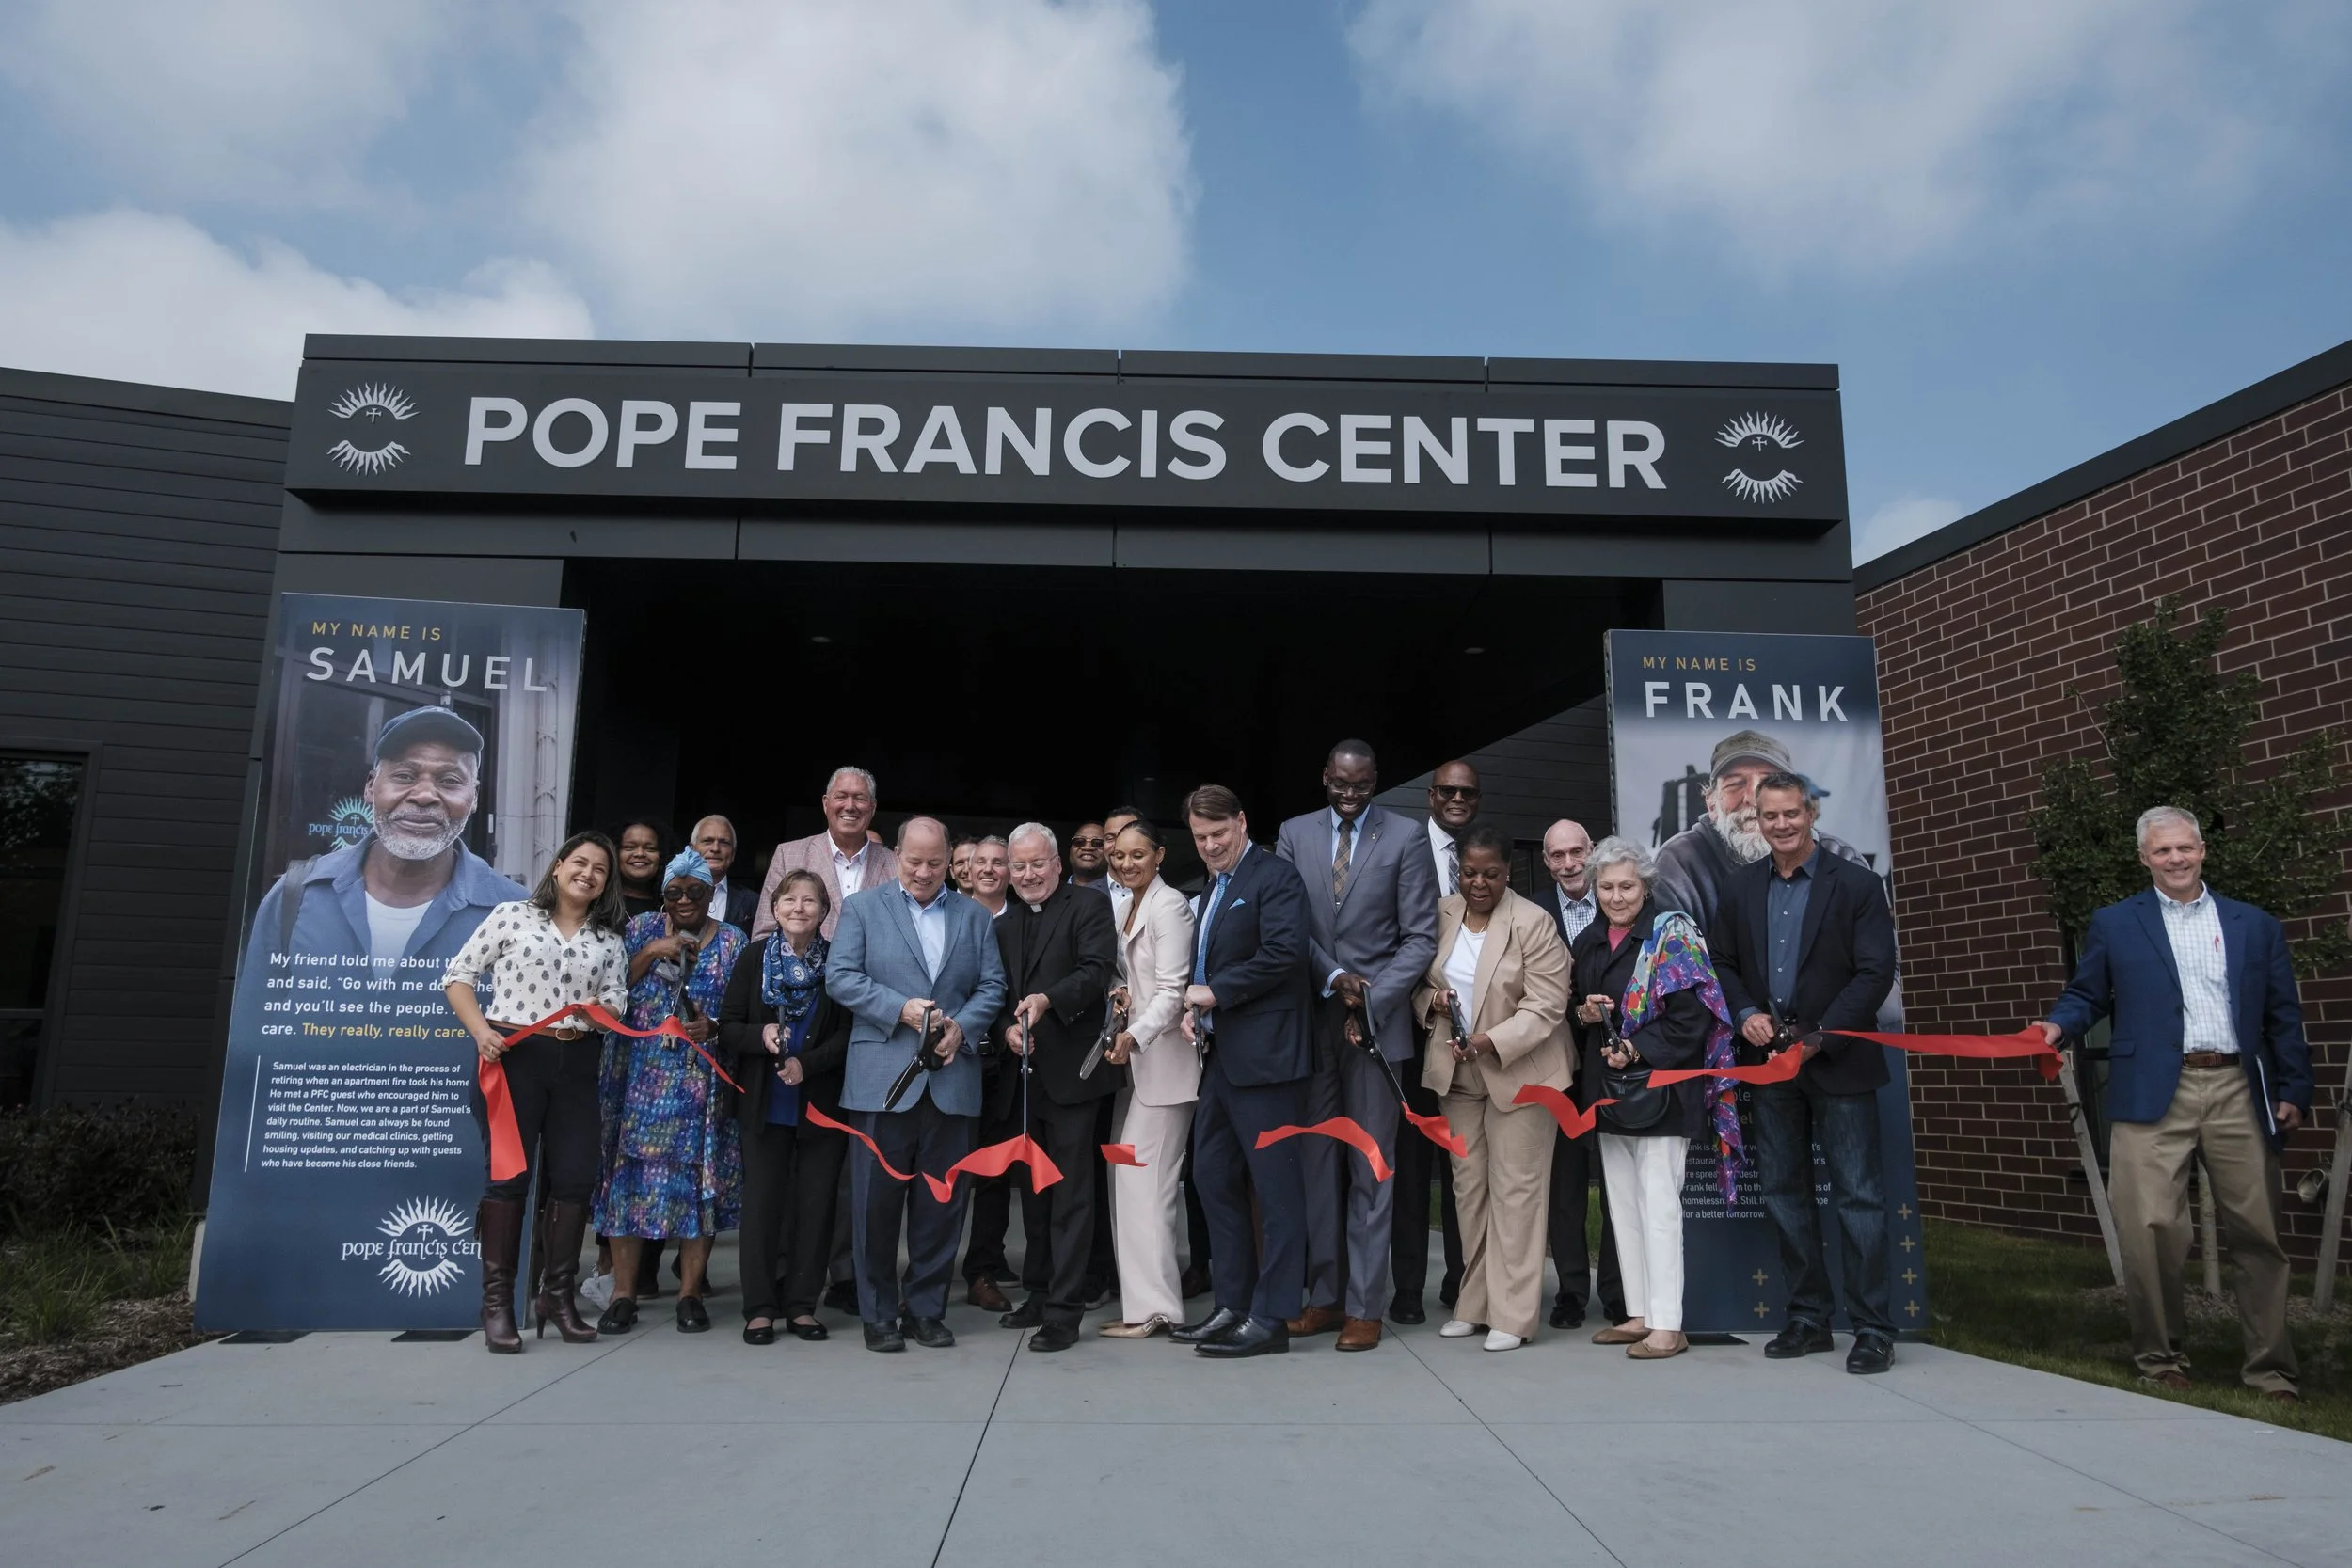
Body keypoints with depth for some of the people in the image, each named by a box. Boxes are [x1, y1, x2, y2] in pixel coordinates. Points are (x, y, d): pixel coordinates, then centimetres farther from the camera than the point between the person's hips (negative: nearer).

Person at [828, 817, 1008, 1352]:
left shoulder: (974, 916, 14)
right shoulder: (862, 907, 7)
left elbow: (992, 986, 9)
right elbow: (840, 976, -2)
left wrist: (962, 1028, -9)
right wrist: (899, 1009, -14)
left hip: (951, 1080, 2)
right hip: (883, 1078, -2)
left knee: (942, 1202, 6)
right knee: (878, 1198, 2)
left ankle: (926, 1309, 19)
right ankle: (878, 1313, 15)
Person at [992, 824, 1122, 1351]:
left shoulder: (1088, 906, -3)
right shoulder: (1004, 926, 17)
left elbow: (1098, 969, -16)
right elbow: (996, 993, 14)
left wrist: (1048, 1000, -29)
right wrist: (1007, 1027, -6)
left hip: (1070, 1070, -7)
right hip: (1025, 1075, 7)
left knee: (1070, 1194, -4)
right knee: (1037, 1191, 16)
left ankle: (1064, 1311, 1)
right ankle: (1045, 1293, 28)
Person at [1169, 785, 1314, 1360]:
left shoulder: (1274, 876, -8)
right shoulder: (1212, 889, 20)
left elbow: (1285, 951, -20)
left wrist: (1215, 992, -14)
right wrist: (1195, 1008, 4)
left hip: (1263, 1054, -10)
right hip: (1220, 1055, 10)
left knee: (1275, 1185, -2)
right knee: (1212, 1177, 13)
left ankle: (1271, 1318, 5)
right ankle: (1233, 1304, 24)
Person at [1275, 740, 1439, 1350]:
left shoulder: (1404, 837, 0)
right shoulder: (1294, 834, 8)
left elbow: (1420, 936, -3)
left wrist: (1372, 999, -13)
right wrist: (1333, 977, -10)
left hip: (1377, 1018, -3)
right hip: (1311, 1018, 3)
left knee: (1371, 1167, 2)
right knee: (1315, 1162, 8)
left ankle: (1365, 1305, 9)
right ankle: (1324, 1296, 18)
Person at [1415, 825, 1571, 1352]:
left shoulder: (1533, 924, -13)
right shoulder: (1440, 915, 3)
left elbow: (1545, 1006, -16)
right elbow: (1421, 983, 14)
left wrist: (1492, 1042, -27)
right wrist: (1432, 1000, -9)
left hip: (1518, 1071, -5)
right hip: (1456, 1072, 5)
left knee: (1515, 1189, -2)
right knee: (1468, 1185, 12)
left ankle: (1513, 1314, 7)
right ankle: (1474, 1303, 23)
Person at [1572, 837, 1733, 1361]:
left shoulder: (1671, 934, -7)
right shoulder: (1588, 941, 12)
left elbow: (1692, 1016, -14)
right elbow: (1573, 1007, 19)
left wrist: (1637, 1050, -20)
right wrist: (1584, 1013, -3)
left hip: (1659, 1088, -7)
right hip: (1609, 1091, 7)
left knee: (1658, 1204, -7)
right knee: (1622, 1205, 10)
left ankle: (1667, 1325, -1)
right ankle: (1638, 1315, 20)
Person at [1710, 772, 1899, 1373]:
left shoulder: (1857, 885, -5)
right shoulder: (1741, 887, 8)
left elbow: (1876, 973, -10)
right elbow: (1722, 962, 13)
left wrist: (1820, 1037, -17)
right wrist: (1745, 1013, -5)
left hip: (1838, 1061, -5)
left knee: (1858, 1196, -1)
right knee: (1784, 1192, 11)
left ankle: (1873, 1327, 9)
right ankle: (1808, 1317, 23)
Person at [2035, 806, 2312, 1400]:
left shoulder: (2256, 925, 14)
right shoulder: (2114, 924, 10)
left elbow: (2284, 1017, 13)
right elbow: (2087, 995, 10)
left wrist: (2294, 1091, 7)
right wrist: (2058, 1025, -11)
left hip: (2238, 1091, 2)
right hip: (2154, 1095, -2)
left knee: (2257, 1233, 6)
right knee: (2150, 1228, -7)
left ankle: (2270, 1368, 20)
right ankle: (2160, 1356, 10)